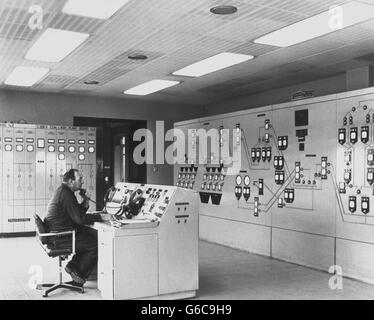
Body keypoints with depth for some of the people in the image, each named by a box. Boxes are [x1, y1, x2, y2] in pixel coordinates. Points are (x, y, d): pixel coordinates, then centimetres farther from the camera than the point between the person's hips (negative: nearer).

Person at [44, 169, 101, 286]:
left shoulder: (62, 191, 14)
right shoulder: (66, 194, -19)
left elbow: (77, 214, 17)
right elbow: (80, 219, -23)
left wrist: (85, 202, 0)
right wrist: (101, 217, -16)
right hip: (61, 238, -10)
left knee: (90, 237, 15)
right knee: (96, 244, -8)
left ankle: (72, 265, 13)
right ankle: (79, 275, 4)